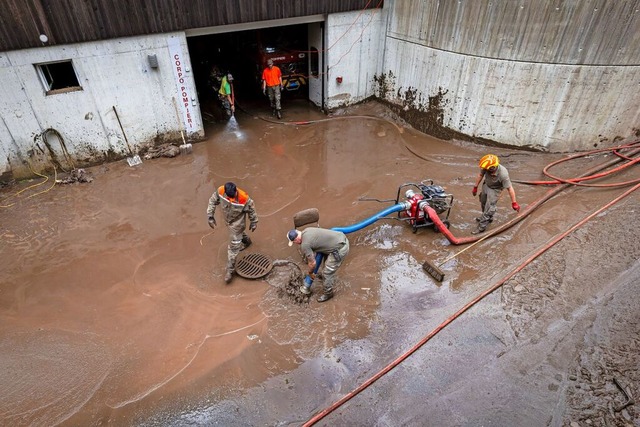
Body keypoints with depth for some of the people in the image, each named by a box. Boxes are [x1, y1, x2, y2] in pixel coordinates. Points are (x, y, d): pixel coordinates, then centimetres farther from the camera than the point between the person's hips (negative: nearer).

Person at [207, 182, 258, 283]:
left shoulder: (244, 199, -38)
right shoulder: (220, 191, -28)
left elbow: (251, 209, -18)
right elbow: (213, 201, -8)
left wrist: (254, 222, -5)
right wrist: (210, 216, -9)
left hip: (237, 223, -5)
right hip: (227, 220, 5)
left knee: (233, 246, 1)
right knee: (237, 233, 34)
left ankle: (230, 270, 17)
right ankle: (246, 241, 67)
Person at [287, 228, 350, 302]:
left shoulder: (304, 245, -15)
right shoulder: (306, 231, 9)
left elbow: (312, 263, -6)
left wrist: (310, 273, 15)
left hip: (340, 248, -9)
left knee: (327, 273, 6)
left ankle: (328, 293, 27)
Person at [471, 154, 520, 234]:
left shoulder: (503, 174, -40)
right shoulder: (485, 167, -30)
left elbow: (510, 188, -31)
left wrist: (514, 203, -24)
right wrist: (475, 187, 3)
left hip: (495, 189, -5)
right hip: (486, 185, 6)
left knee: (489, 207, -6)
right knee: (483, 203, 22)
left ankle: (481, 227, 7)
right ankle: (488, 218, 49)